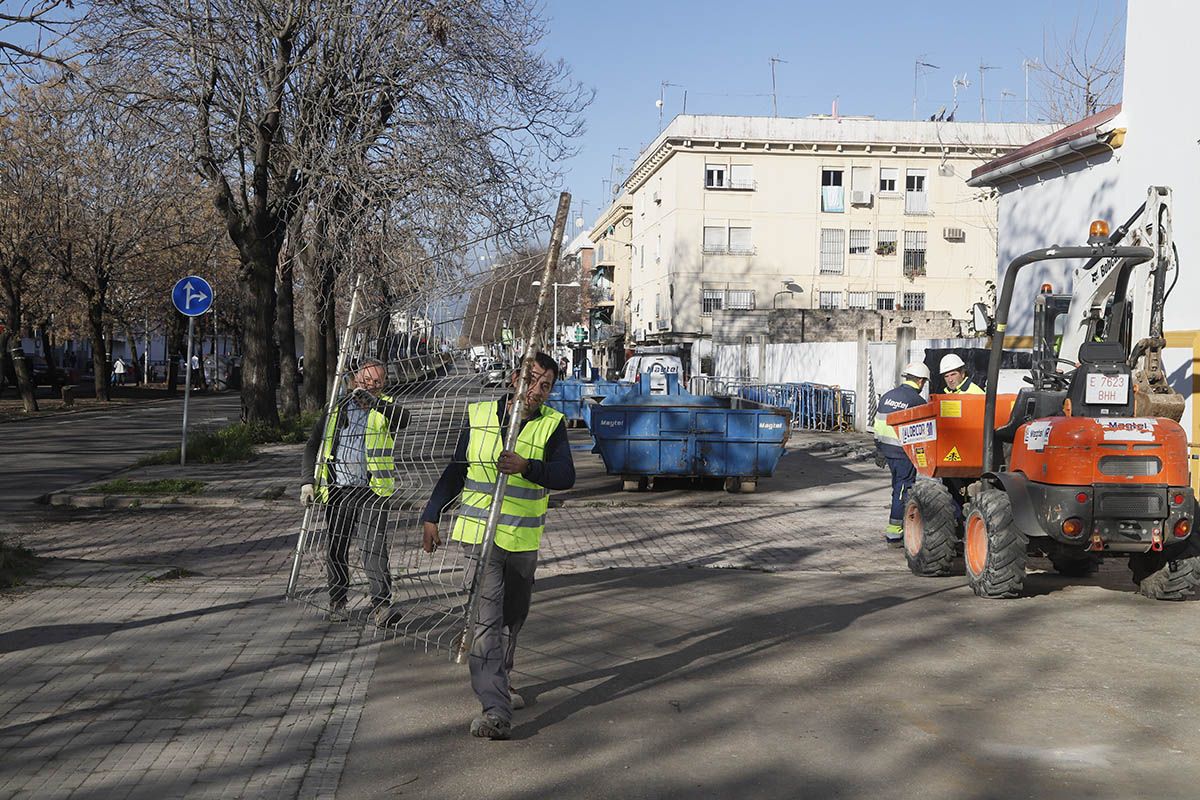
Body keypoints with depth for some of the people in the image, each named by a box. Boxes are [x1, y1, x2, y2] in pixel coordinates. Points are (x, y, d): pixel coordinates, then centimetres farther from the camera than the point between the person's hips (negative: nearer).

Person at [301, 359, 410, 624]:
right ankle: (337, 602, 24)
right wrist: (308, 481, 2)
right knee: (336, 550, 10)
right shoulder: (336, 408, 11)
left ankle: (381, 605, -10)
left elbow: (404, 418, -22)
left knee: (374, 549, -12)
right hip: (337, 491, 3)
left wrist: (373, 400, -35)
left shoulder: (385, 407, 3)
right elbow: (313, 446, 14)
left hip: (371, 492, -3)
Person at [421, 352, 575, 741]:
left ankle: (497, 686, 40)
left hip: (524, 540, 2)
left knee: (512, 617, 17)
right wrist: (431, 516, 8)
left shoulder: (553, 424, -2)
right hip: (480, 533, -2)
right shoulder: (479, 415, 0)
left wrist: (528, 467, -33)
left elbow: (565, 475, -15)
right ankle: (496, 711, -18)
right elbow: (455, 471, 10)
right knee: (486, 619, -13)